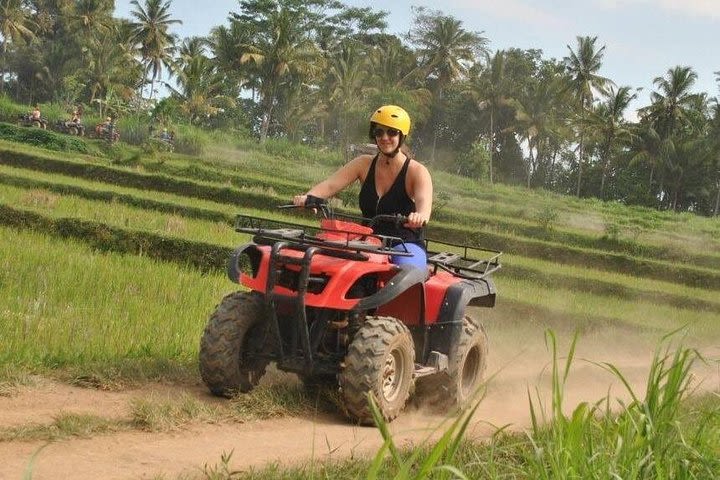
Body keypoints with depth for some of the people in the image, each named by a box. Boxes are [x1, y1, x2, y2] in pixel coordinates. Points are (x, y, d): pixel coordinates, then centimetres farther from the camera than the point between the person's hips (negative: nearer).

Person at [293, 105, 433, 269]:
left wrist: (420, 216, -51)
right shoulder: (364, 164, 7)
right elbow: (330, 185, -5)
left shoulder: (416, 171, -5)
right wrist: (307, 197, -28)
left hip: (407, 246, -3)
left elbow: (424, 202, -25)